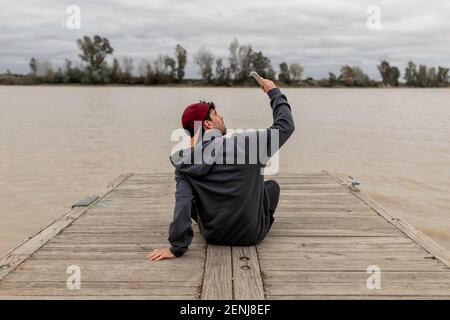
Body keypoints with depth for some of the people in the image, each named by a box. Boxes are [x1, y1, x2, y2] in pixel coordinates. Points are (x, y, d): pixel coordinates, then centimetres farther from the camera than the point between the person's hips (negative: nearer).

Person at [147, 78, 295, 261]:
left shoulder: (184, 163, -14)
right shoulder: (244, 143, -21)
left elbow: (183, 203, -23)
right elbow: (285, 125, -11)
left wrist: (177, 247, -19)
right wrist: (274, 93, 2)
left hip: (212, 236, 3)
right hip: (251, 235, -2)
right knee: (271, 185, 25)